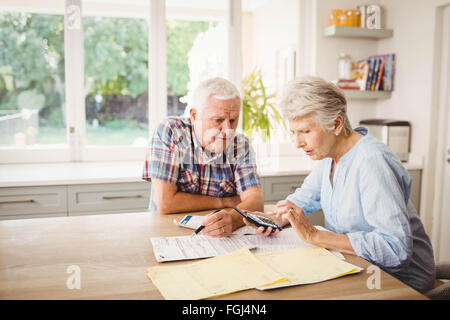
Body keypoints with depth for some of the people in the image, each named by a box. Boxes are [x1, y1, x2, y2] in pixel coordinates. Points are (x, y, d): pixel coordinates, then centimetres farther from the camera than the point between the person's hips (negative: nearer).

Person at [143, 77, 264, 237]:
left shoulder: (240, 145, -2)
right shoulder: (170, 132, -13)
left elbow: (255, 199, -14)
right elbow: (165, 203, -18)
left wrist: (232, 218, -36)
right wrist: (224, 202, -11)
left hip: (224, 237, 2)